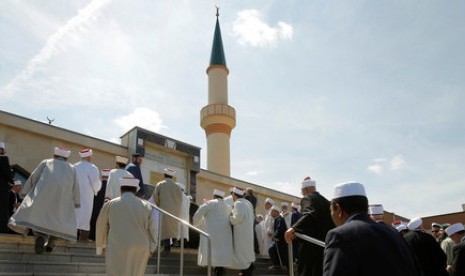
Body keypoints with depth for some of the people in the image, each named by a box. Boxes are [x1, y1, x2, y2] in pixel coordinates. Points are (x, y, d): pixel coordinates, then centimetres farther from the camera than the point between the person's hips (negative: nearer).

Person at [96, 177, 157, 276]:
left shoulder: (109, 204, 3)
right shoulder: (146, 206, 3)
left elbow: (101, 226, 13)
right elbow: (151, 229, 4)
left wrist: (100, 246, 27)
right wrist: (151, 249, 16)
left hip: (117, 250, -2)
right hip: (140, 250, 2)